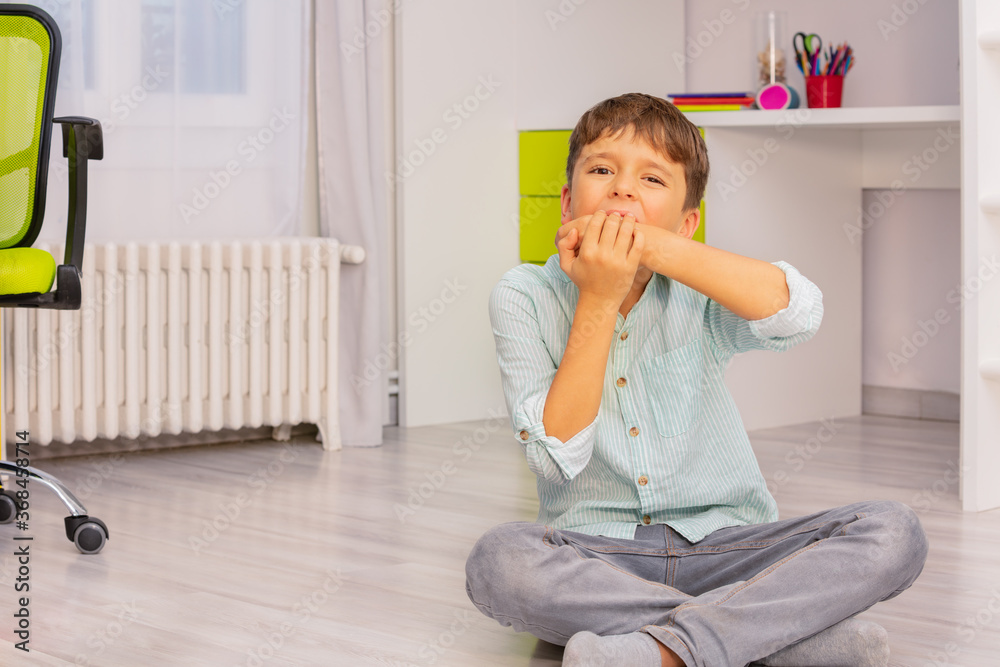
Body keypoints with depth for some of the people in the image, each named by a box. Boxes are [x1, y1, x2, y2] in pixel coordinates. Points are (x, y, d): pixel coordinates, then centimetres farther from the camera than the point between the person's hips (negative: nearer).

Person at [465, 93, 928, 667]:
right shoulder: (526, 298, -2)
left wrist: (650, 245, -29)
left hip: (722, 547, 1)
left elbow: (798, 312, -25)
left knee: (894, 533, -19)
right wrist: (597, 301, -20)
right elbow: (557, 457, -14)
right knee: (498, 559, -34)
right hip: (595, 553, -1)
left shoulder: (699, 295, -1)